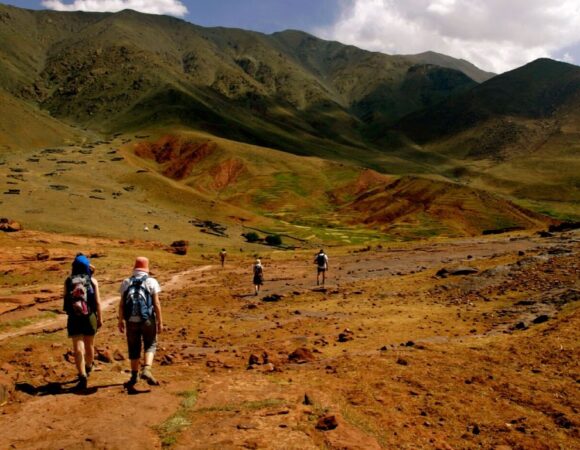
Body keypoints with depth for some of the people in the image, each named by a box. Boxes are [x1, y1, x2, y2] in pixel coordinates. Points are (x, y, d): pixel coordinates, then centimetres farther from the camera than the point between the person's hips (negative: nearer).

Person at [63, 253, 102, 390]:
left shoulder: (68, 281, 0)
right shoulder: (92, 281, -4)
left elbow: (66, 298, 10)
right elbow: (98, 302, -4)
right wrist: (100, 318, 3)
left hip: (74, 318, 0)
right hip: (90, 317, 1)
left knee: (78, 348, -1)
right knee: (89, 345, 20)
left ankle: (82, 377, -10)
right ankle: (88, 368, 42)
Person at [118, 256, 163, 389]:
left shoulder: (126, 282, 7)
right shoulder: (151, 282, -2)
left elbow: (121, 304, 5)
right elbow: (156, 303, -6)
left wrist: (121, 321, 13)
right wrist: (160, 322, -2)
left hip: (131, 321, 3)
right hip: (147, 320, -3)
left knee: (134, 348, 14)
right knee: (150, 345, 11)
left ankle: (134, 376, 21)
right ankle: (146, 370, -9)